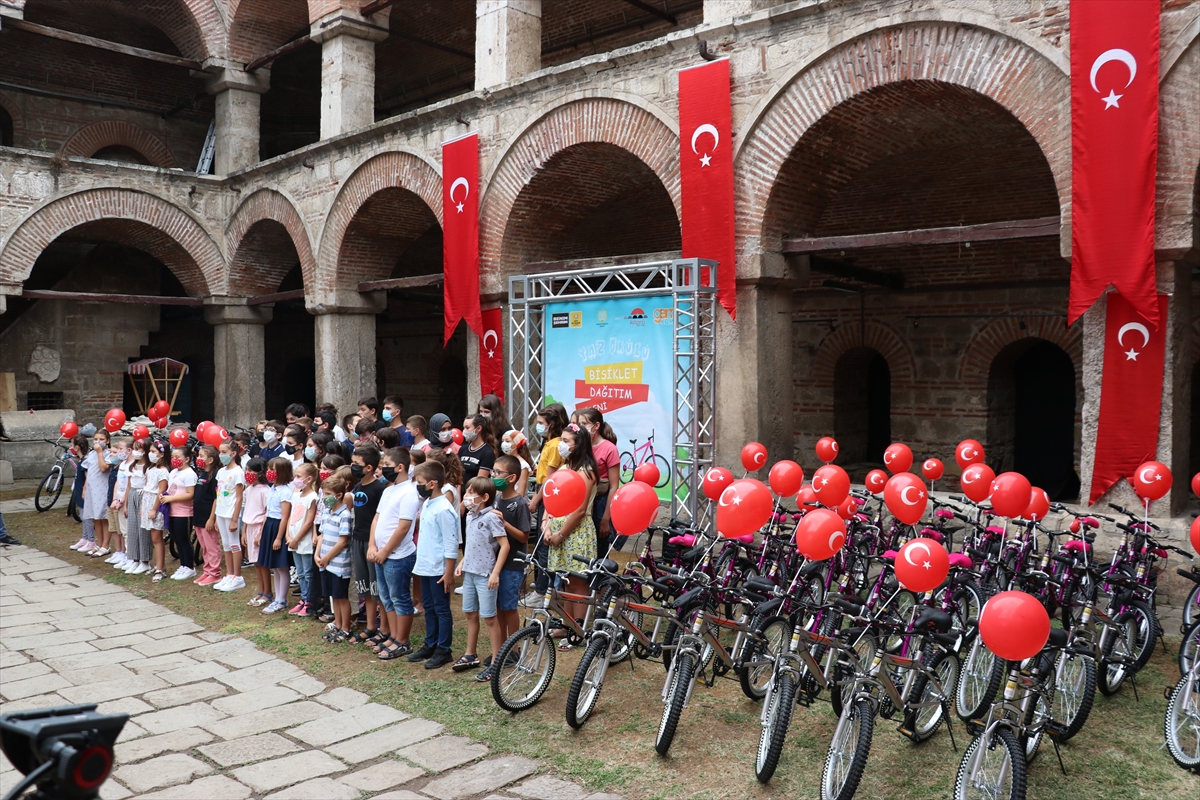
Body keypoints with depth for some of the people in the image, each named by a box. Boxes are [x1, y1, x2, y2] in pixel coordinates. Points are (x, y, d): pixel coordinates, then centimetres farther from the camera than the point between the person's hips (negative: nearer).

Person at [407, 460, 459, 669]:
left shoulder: (443, 509, -19)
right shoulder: (427, 505, 8)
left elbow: (451, 543, -19)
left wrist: (449, 572, -18)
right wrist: (420, 561, 18)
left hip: (438, 570, -9)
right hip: (424, 567, 9)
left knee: (441, 609, 2)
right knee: (429, 608, 18)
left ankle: (444, 650, 12)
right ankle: (430, 645, 29)